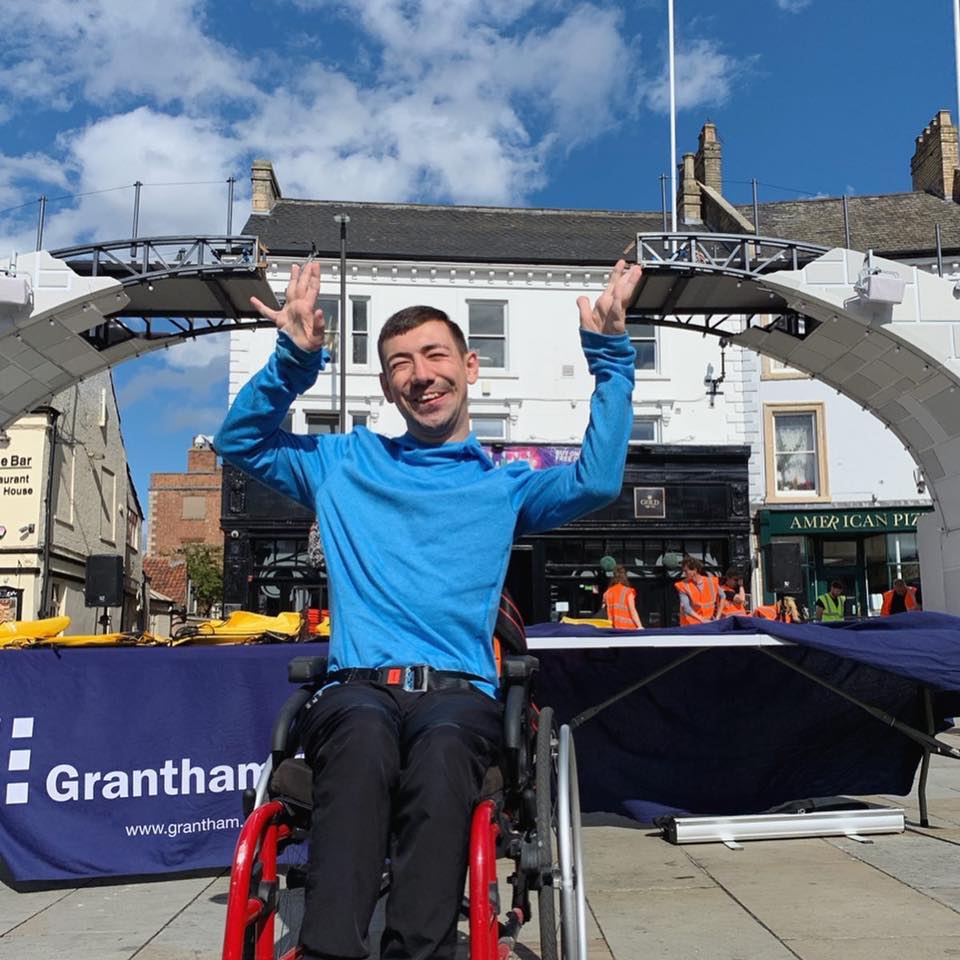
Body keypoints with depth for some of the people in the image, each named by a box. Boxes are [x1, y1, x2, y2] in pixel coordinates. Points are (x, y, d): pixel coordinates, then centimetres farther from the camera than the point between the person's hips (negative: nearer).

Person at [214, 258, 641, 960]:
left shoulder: (505, 485, 20)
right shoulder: (347, 463, 24)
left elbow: (597, 481, 3)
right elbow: (240, 442, 20)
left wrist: (610, 359, 2)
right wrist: (294, 361, 6)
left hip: (460, 692, 0)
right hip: (358, 688, 0)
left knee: (443, 749, -37)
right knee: (364, 738, -37)